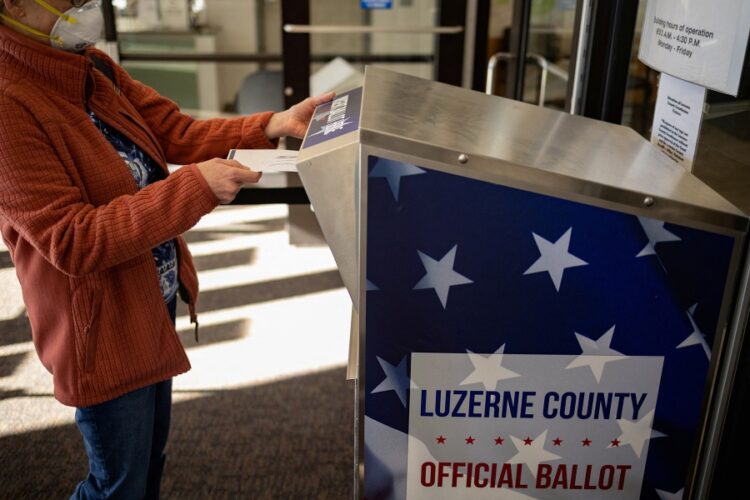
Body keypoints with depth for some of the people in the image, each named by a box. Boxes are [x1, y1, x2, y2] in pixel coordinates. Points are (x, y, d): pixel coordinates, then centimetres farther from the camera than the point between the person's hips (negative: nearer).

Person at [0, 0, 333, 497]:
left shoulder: (93, 68, 0)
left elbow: (178, 132, 2)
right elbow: (72, 242, -28)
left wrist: (274, 125, -11)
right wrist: (194, 187, -31)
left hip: (155, 299, 9)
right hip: (103, 327, -8)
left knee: (150, 454, 28)